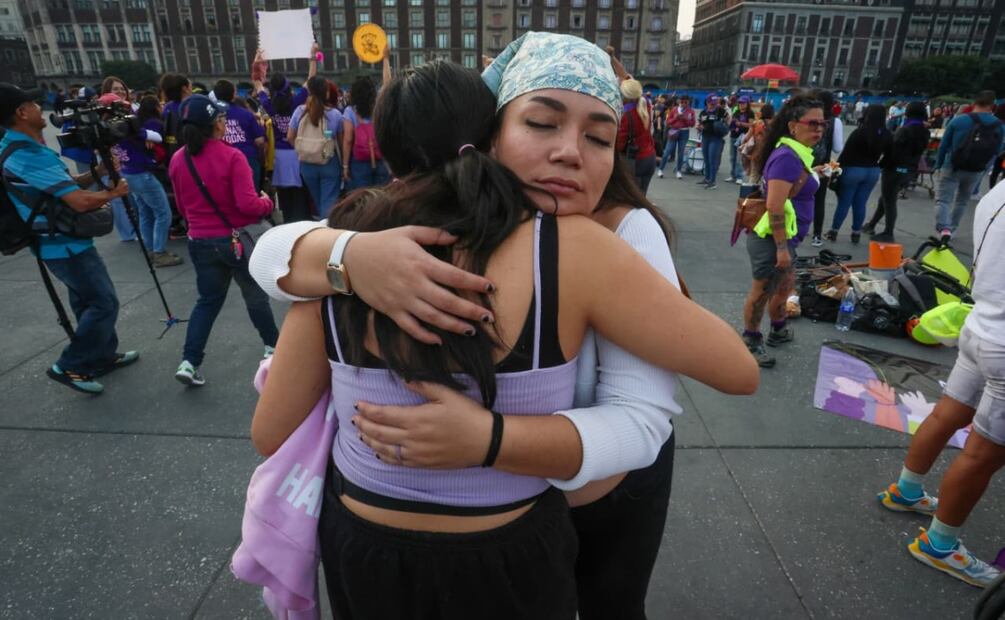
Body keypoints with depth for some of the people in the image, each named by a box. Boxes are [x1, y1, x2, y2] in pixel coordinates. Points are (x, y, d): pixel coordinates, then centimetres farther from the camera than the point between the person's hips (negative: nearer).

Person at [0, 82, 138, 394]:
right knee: (104, 303, -4)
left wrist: (97, 172, 1)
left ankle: (103, 356, 30)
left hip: (58, 242, 10)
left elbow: (66, 186, 15)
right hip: (65, 245, -10)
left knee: (90, 301, 19)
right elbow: (80, 201, -29)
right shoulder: (28, 156, -24)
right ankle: (69, 367, 4)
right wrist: (114, 193, -11)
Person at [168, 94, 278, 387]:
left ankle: (189, 362, 7)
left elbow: (182, 208, 11)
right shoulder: (231, 156, -16)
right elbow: (247, 204, -20)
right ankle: (273, 346, 31)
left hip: (199, 241, 5)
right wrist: (267, 202, -1)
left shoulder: (177, 160, 2)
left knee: (208, 300, 15)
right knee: (256, 294, 15)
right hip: (235, 238, -4)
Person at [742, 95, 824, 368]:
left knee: (785, 284, 25)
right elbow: (774, 207, -27)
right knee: (762, 291, 4)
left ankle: (778, 331, 44)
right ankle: (751, 342, 20)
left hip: (781, 236, 11)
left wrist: (812, 175, 22)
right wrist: (782, 247, -26)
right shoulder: (788, 157, -21)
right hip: (772, 238, -11)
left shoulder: (794, 153, 12)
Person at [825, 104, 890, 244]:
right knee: (861, 203, 11)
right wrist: (875, 163, 16)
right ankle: (856, 233, 16)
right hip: (873, 171, 5)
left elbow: (846, 152, -14)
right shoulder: (887, 135, 0)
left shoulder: (860, 132, -16)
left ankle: (833, 231, 10)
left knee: (844, 202, 4)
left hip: (853, 170, -4)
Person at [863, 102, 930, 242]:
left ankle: (888, 234, 4)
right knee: (886, 198, 20)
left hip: (895, 169, -8)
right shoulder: (925, 132, 7)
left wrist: (882, 163, -10)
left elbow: (894, 150, -20)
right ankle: (871, 226, 29)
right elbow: (918, 151, 10)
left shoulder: (905, 130, -18)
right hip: (910, 170, 8)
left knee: (889, 201, 0)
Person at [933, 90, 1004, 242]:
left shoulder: (958, 120, -9)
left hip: (952, 167, -3)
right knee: (962, 201, 20)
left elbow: (943, 145, -5)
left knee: (943, 199, -4)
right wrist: (984, 168, 15)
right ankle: (951, 230, 27)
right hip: (976, 171, 3)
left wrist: (938, 165, 5)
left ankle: (944, 229, -26)